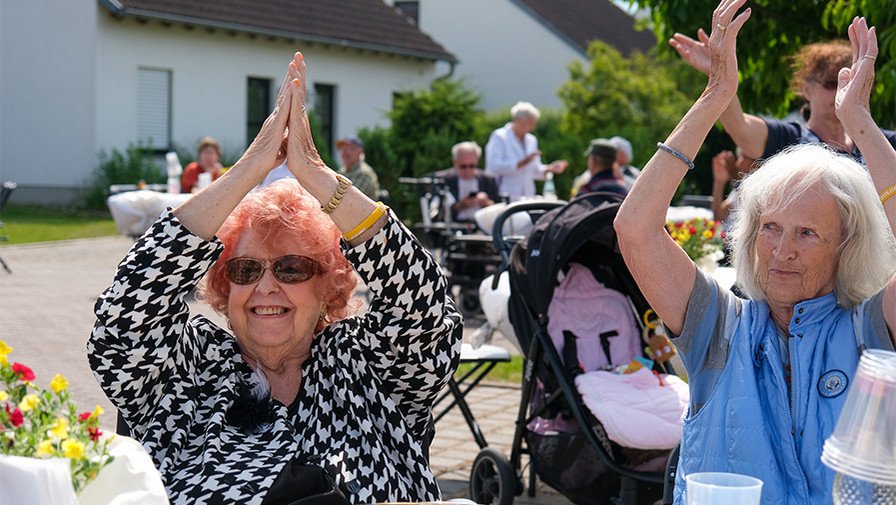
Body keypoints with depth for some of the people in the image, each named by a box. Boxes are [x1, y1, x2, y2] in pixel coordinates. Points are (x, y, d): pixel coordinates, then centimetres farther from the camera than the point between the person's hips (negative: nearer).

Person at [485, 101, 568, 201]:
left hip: (527, 197, 6)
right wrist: (520, 163, -21)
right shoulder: (499, 137, -3)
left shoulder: (531, 140, 18)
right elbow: (494, 166, -16)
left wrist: (549, 169, 4)